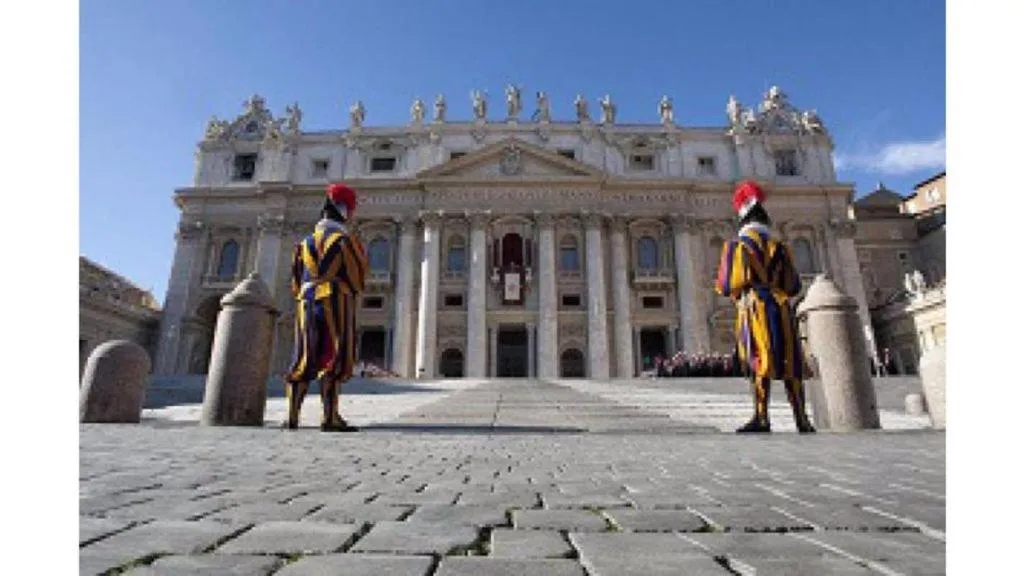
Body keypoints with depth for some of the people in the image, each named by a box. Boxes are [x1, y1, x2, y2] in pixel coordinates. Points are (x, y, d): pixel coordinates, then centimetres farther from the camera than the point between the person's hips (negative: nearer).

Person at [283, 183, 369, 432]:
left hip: (307, 302, 7)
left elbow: (296, 280, 17)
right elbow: (357, 276, -4)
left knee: (304, 360, 10)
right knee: (334, 358, -7)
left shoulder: (306, 240, 18)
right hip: (335, 301, -7)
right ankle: (330, 417, -11)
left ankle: (292, 416, 11)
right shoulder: (344, 238, -3)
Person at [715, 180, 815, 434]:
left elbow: (725, 285, -5)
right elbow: (794, 286, 13)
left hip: (754, 309, -4)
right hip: (781, 309, 4)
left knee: (760, 362, -7)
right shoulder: (778, 245, 14)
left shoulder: (737, 245, 1)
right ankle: (802, 420, 12)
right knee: (790, 365, 7)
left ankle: (761, 418, -13)